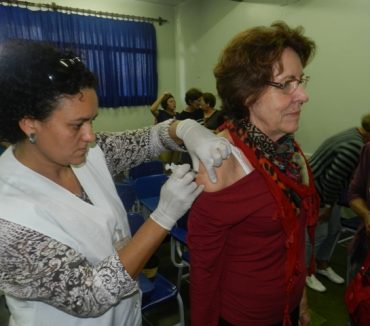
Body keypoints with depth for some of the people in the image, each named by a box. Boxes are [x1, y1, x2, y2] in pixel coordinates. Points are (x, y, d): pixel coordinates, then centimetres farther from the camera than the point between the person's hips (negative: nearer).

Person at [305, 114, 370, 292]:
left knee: (333, 230, 18)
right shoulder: (355, 147, -27)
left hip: (326, 190, 10)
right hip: (315, 192, -10)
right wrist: (329, 206, -15)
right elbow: (333, 178, -28)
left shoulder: (355, 135, 5)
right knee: (317, 234, 1)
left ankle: (322, 266, 36)